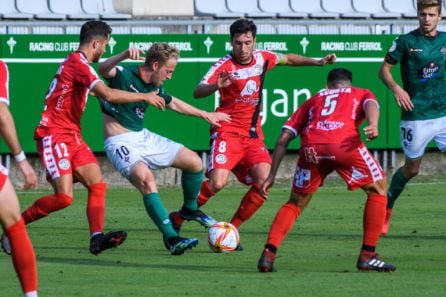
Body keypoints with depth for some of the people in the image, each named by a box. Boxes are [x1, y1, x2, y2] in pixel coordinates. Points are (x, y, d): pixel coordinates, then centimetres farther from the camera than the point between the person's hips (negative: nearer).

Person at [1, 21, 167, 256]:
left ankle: (97, 237, -17)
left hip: (71, 137, 10)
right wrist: (145, 97, -17)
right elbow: (108, 95, -26)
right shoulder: (78, 63, -15)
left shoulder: (77, 63, 16)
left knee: (97, 185, -6)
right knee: (64, 197, -16)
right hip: (54, 137, -10)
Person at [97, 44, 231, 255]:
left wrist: (205, 115, 33)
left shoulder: (155, 88, 7)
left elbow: (173, 103, 27)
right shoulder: (124, 75, -15)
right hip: (120, 142, -8)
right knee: (146, 178, -33)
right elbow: (104, 70, -37)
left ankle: (189, 209, 33)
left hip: (143, 137, 8)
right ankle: (171, 238, -29)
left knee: (194, 162, 7)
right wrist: (124, 55, -56)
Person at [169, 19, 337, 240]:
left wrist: (317, 62, 23)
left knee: (264, 180, -16)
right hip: (227, 130, -5)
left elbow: (288, 59, 27)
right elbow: (198, 92, -26)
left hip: (253, 134, 5)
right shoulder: (225, 65, -13)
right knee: (218, 182, -25)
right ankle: (177, 219, -6)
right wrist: (216, 86, -46)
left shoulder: (262, 58, 5)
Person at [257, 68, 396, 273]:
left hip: (310, 148, 3)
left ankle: (268, 254, 5)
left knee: (295, 203, 22)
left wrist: (272, 175, 30)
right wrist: (373, 125, -15)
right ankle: (367, 256, 13)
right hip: (346, 145, -3)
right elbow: (371, 104, 5)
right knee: (378, 190, 19)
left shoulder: (313, 100, 37)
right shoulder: (362, 94, 32)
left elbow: (283, 139, 28)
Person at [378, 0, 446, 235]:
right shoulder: (406, 41, -5)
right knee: (411, 168, 8)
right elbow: (384, 69, -1)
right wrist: (396, 88, -19)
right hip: (416, 116, -3)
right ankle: (386, 208, 31)